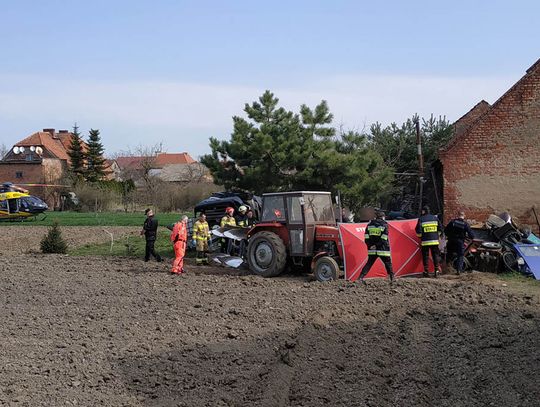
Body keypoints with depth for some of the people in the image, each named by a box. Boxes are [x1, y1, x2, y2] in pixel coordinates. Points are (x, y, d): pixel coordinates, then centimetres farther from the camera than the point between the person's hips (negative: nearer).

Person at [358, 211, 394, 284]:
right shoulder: (384, 225, -4)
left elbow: (366, 238, 3)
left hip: (372, 250, 4)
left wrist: (370, 245, 3)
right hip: (383, 250, -4)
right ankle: (392, 279, 11)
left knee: (369, 263, 9)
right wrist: (377, 245, -11)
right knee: (388, 264, 9)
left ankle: (361, 277, -2)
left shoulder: (370, 224, 8)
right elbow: (384, 239, -13)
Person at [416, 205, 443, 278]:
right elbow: (440, 229, 8)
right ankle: (436, 270, 2)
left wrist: (420, 236, 10)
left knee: (425, 256, 5)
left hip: (425, 241, -3)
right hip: (435, 241, 3)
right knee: (435, 255, 9)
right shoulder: (435, 218, 6)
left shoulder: (421, 219, -4)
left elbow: (418, 230, -8)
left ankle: (426, 271, 4)